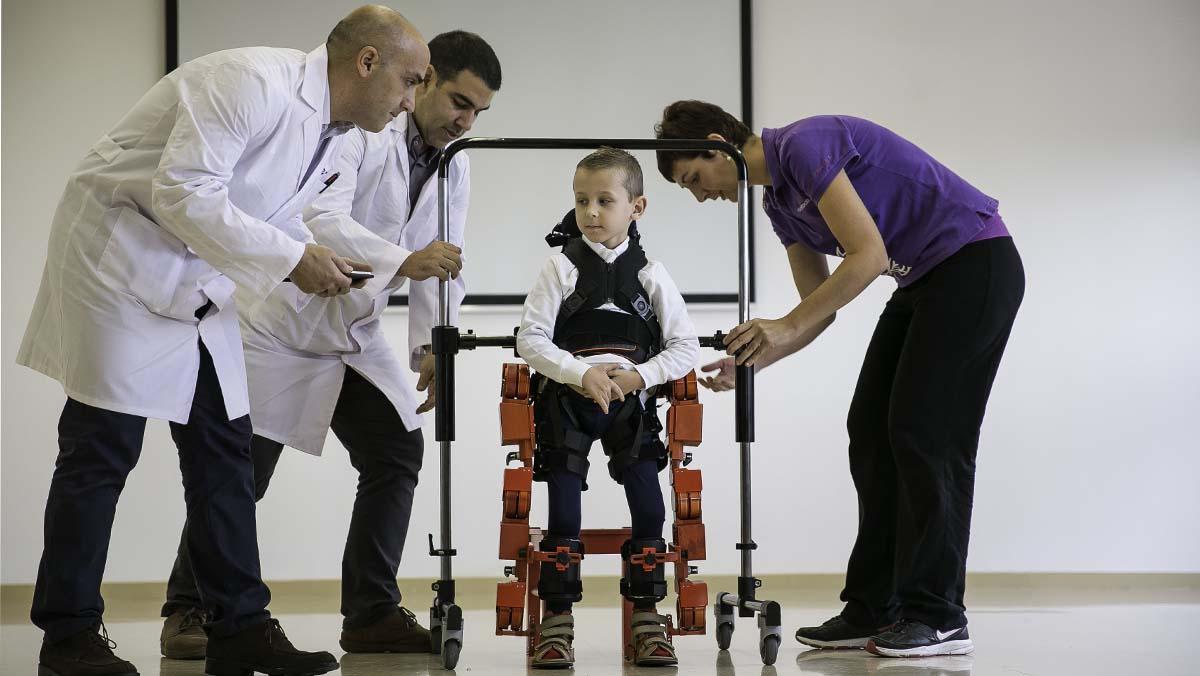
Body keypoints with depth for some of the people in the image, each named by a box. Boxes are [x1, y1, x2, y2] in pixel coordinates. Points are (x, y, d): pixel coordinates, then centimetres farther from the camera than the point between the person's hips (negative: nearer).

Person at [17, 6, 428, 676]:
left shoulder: (331, 130, 6)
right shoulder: (255, 83, -24)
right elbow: (181, 192, -29)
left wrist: (317, 260, 0)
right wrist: (290, 257, -24)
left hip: (198, 280, 9)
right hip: (124, 255, -9)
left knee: (225, 451, 6)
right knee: (103, 450, -4)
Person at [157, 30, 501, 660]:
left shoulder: (454, 169, 2)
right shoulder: (354, 129, -22)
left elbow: (441, 264, 0)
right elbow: (322, 217, -36)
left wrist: (432, 345, -16)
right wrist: (402, 261, -49)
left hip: (355, 335, 7)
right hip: (283, 323, -7)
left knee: (397, 453, -2)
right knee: (240, 472, -4)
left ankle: (372, 613, 7)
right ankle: (187, 612, 10)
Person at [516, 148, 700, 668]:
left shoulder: (650, 274, 2)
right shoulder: (563, 267, -2)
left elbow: (685, 347, 2)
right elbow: (530, 338, -7)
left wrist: (640, 375, -13)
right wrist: (582, 373, -19)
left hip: (629, 402, 1)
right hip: (567, 403, -1)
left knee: (650, 510, -7)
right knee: (563, 515, -5)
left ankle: (647, 615, 4)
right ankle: (557, 619, 2)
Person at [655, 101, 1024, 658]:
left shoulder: (804, 145, -18)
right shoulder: (780, 199, 11)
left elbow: (869, 254, -25)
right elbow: (820, 307, 16)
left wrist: (786, 326, -22)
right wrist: (752, 361, 4)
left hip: (976, 263, -10)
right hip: (925, 279, 10)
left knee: (926, 433, -11)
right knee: (872, 430, 6)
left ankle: (939, 618, -5)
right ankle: (875, 609, 10)